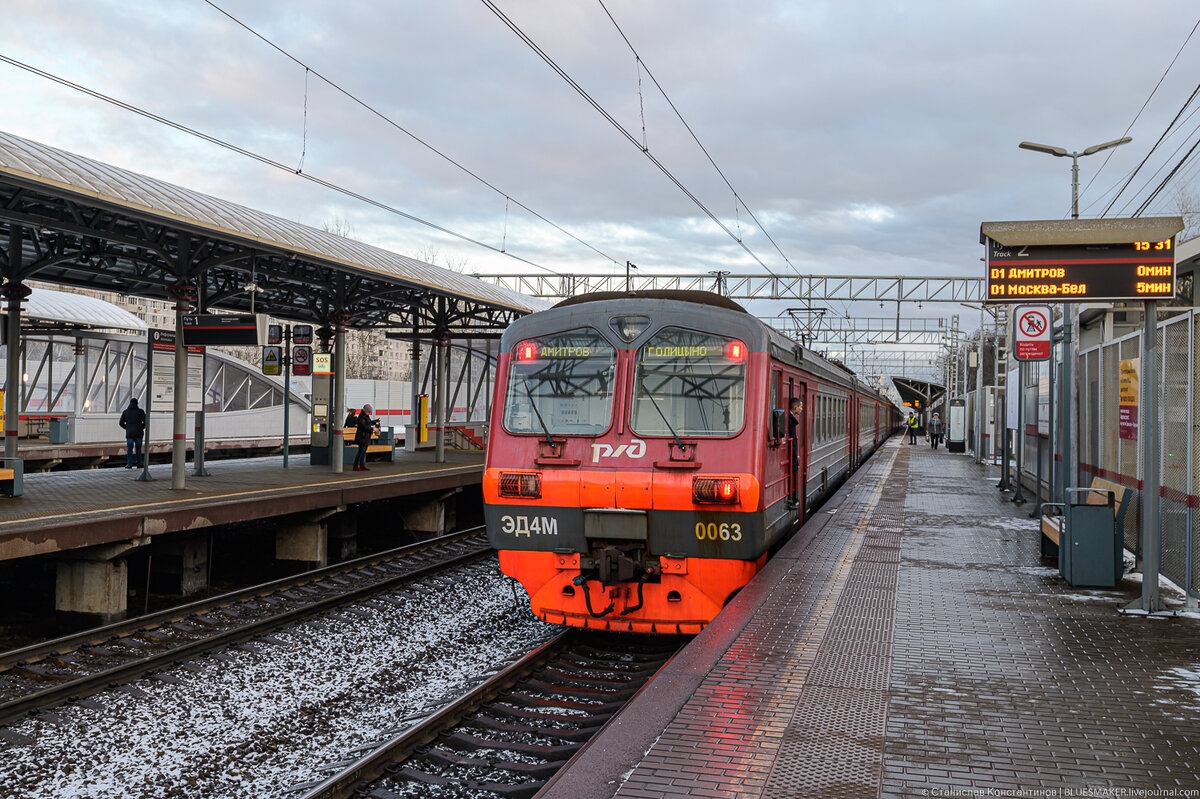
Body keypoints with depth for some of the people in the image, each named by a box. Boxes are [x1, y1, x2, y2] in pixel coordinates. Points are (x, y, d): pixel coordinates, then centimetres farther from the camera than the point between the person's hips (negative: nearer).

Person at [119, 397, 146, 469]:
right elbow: (146, 422, -4)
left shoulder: (125, 412, 2)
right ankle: (139, 463, 12)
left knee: (129, 449, 5)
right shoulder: (141, 411, -3)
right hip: (139, 433, 0)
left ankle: (129, 464, -1)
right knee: (138, 449, 9)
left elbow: (121, 423, 3)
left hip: (129, 433, 0)